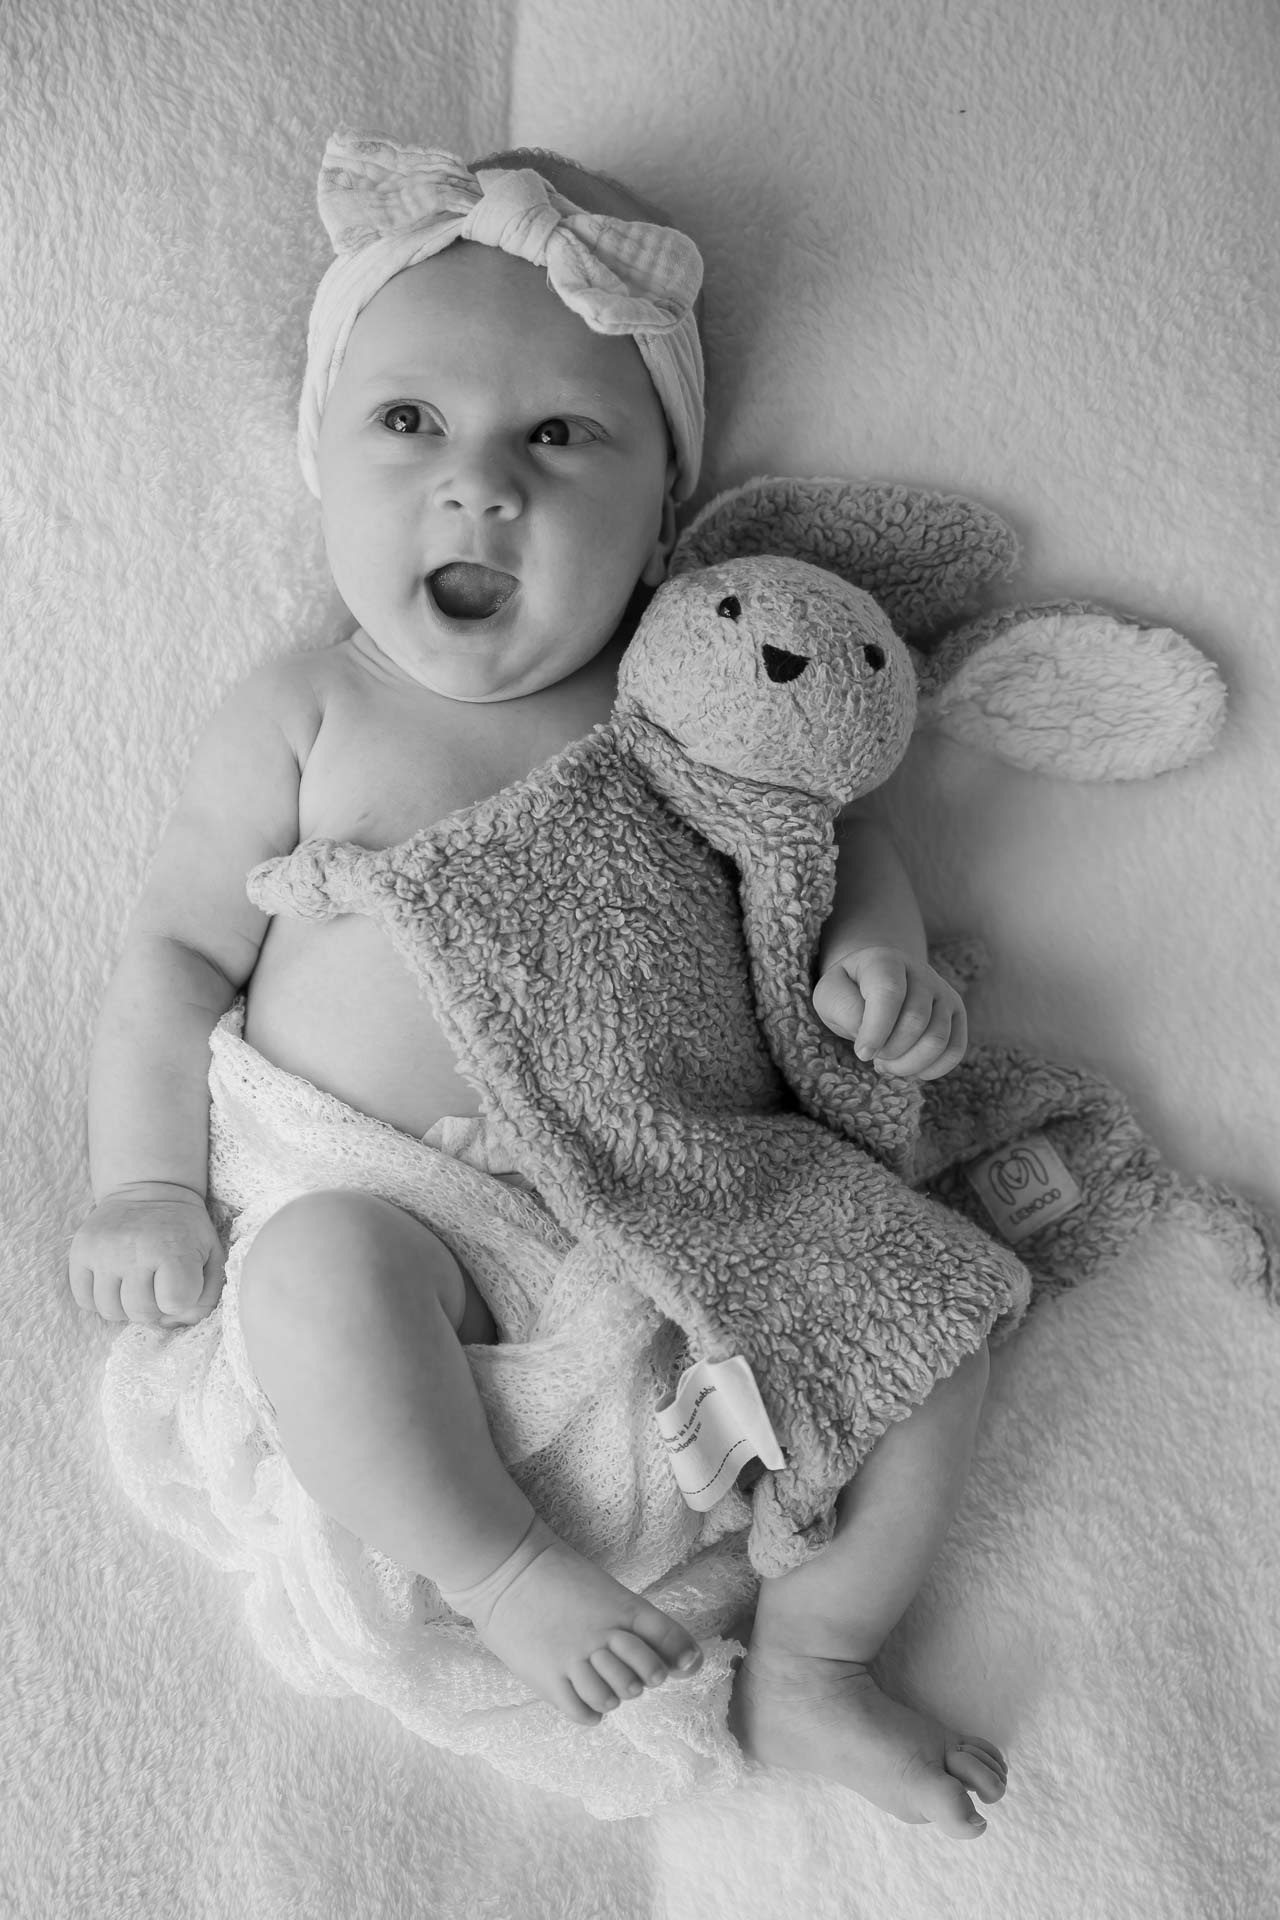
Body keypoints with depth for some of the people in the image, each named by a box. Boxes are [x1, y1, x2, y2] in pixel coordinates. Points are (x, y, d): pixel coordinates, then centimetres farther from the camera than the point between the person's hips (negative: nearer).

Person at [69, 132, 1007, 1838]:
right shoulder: (302, 722, -1)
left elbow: (829, 834, 17)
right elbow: (180, 946, 4)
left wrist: (883, 954, -5)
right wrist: (146, 1186, -5)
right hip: (388, 1234, -3)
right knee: (317, 1265, -35)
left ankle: (811, 1664, 5)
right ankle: (499, 1576, -11)